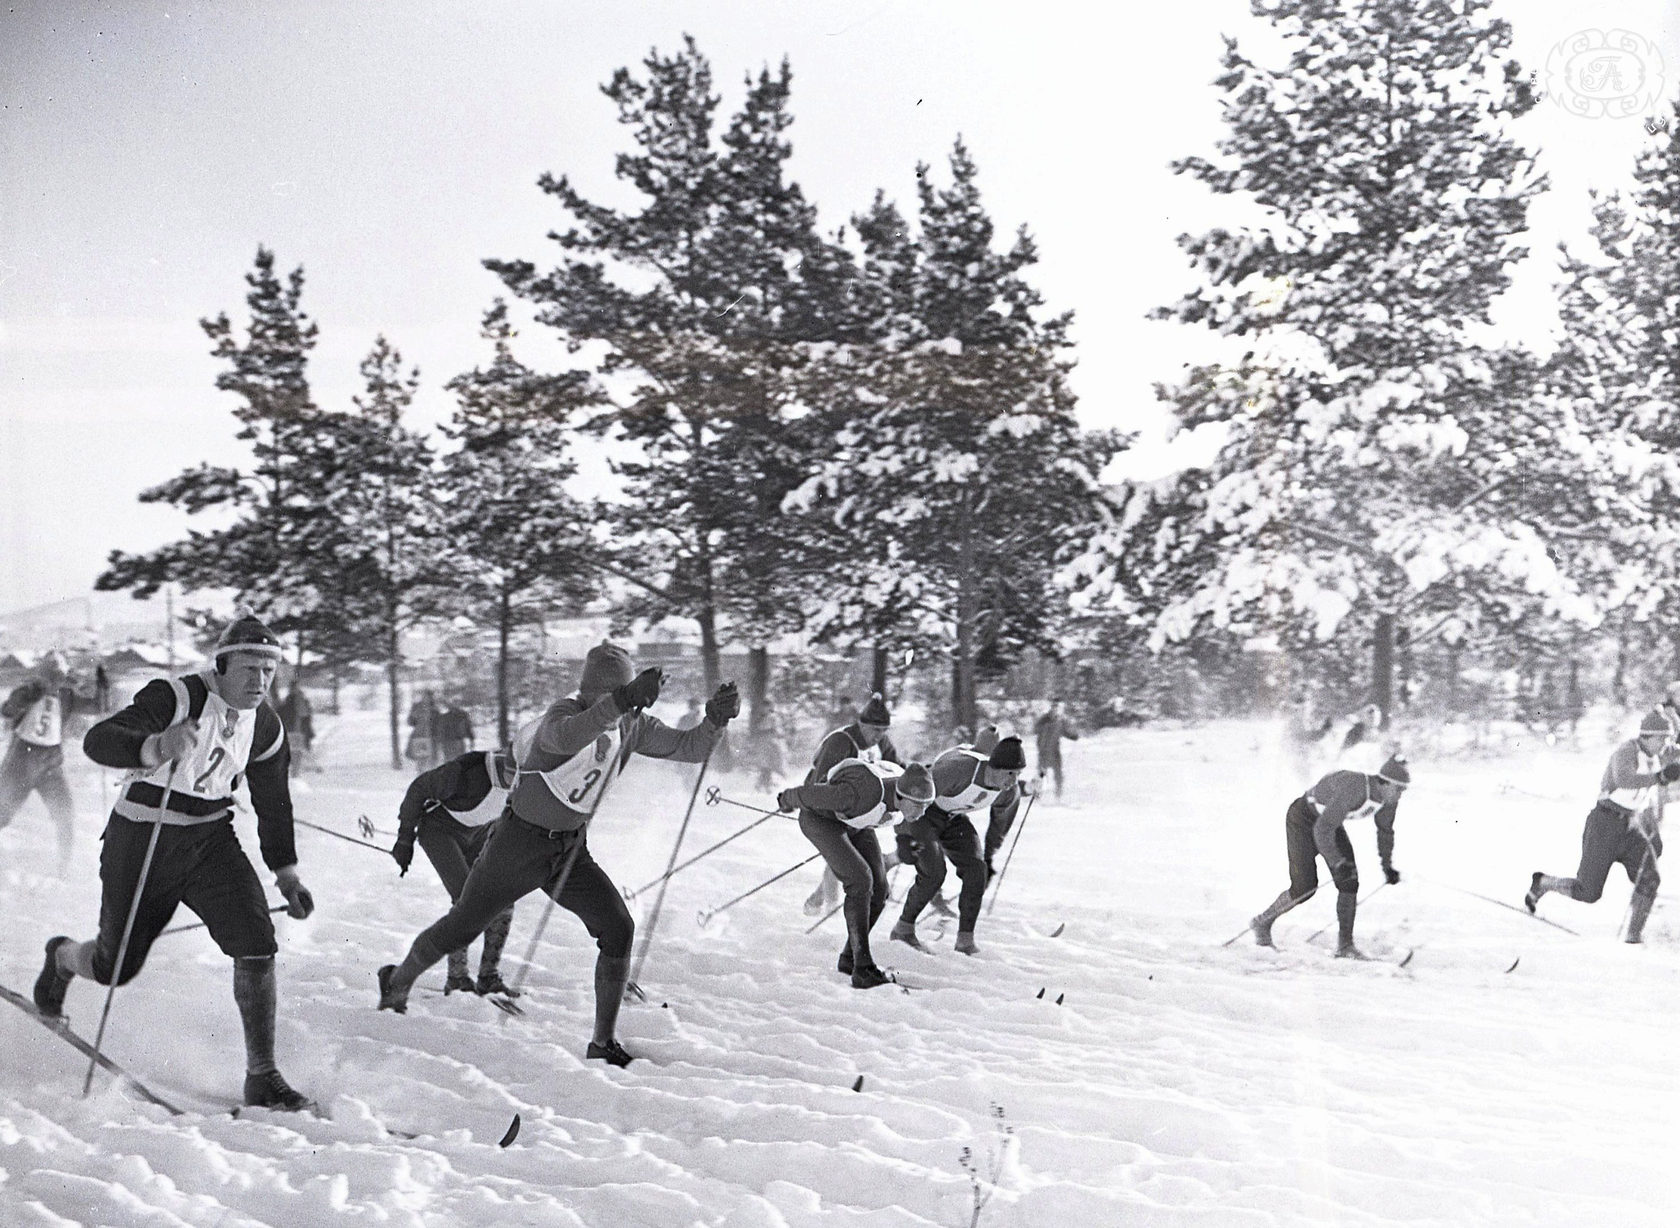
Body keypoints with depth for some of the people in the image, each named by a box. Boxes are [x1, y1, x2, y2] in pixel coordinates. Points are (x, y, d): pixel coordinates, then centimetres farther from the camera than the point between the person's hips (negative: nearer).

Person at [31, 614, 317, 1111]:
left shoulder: (265, 727, -2)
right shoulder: (174, 698, -21)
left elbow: (273, 802, 14)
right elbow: (98, 741, -34)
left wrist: (286, 870, 15)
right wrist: (155, 748, -54)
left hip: (211, 839, 4)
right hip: (143, 838, -4)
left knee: (256, 941, -17)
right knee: (116, 967, 10)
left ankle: (262, 1075, -10)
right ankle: (62, 958, 49)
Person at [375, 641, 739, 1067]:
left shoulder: (632, 725, -7)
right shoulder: (564, 713, -27)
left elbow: (687, 747, -3)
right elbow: (566, 735, -52)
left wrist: (715, 720, -24)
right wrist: (622, 701, -66)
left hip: (572, 850, 5)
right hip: (519, 844, -5)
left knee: (618, 929, -12)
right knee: (461, 927, 12)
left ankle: (604, 1042, -1)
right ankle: (397, 982, 41)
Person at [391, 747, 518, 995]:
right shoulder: (466, 770, -35)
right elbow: (419, 788, -19)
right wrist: (405, 839, -13)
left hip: (477, 836, 6)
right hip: (439, 830, -5)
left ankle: (488, 976, 0)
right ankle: (457, 976, -13)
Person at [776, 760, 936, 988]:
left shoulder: (912, 791, -21)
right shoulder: (860, 794, -44)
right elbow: (811, 794, -28)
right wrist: (787, 801, -8)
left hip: (855, 823, 7)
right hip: (820, 819, -7)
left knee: (878, 890, -4)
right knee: (860, 880, -22)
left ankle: (849, 957, 14)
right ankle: (862, 968, -18)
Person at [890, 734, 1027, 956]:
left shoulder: (1010, 793, -17)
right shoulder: (959, 769, -39)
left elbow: (1001, 821, 6)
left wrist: (988, 858, 15)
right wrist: (903, 836, -32)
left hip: (953, 817, 6)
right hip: (921, 811, -6)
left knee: (977, 871, -10)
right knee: (933, 872, -19)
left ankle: (965, 940, -2)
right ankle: (903, 929, 1)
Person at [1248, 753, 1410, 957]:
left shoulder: (1389, 797, -14)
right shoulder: (1353, 790, -40)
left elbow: (1385, 830, 7)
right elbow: (1322, 830, -37)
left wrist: (1387, 864, 7)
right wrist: (1338, 863, -37)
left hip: (1329, 820, 7)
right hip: (1303, 818, -7)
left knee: (1350, 882, -6)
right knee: (1304, 888, -10)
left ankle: (1345, 944, 0)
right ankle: (1262, 923, 12)